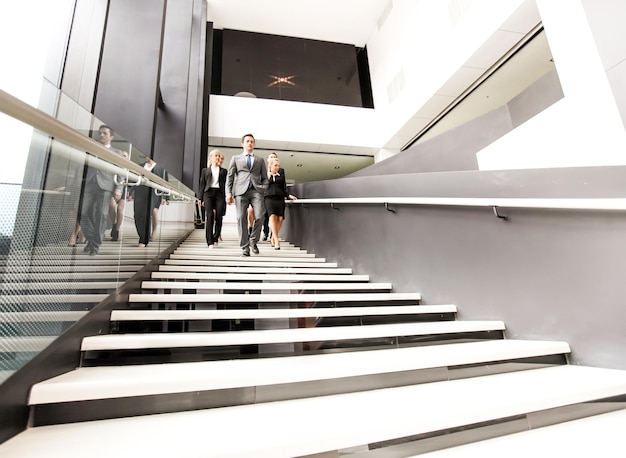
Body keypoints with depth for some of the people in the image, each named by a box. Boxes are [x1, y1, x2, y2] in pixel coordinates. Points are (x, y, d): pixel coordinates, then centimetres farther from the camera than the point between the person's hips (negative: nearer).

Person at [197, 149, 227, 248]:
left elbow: (226, 184, 9)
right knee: (209, 216, -11)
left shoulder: (224, 171, 17)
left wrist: (227, 196, -2)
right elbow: (202, 184, 13)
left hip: (220, 194, 1)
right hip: (208, 193, 0)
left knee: (218, 217, -7)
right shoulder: (205, 170, 18)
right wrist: (200, 198, 4)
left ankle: (215, 238, 9)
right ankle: (210, 241, -10)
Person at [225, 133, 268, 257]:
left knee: (260, 216, -17)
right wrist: (229, 193, 1)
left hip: (256, 191, 0)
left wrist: (264, 189, 0)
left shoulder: (260, 160, 23)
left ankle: (253, 240, 4)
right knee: (241, 218, -6)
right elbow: (230, 176, 13)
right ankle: (245, 247, 0)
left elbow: (265, 178, 20)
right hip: (241, 191, 0)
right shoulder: (236, 158, 21)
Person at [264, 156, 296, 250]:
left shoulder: (281, 173, 20)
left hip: (280, 198, 3)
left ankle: (273, 239, 6)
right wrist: (268, 177, -1)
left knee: (280, 218, -10)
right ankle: (276, 240, -26)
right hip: (269, 197, -3)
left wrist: (288, 195, 8)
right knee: (272, 216, -21)